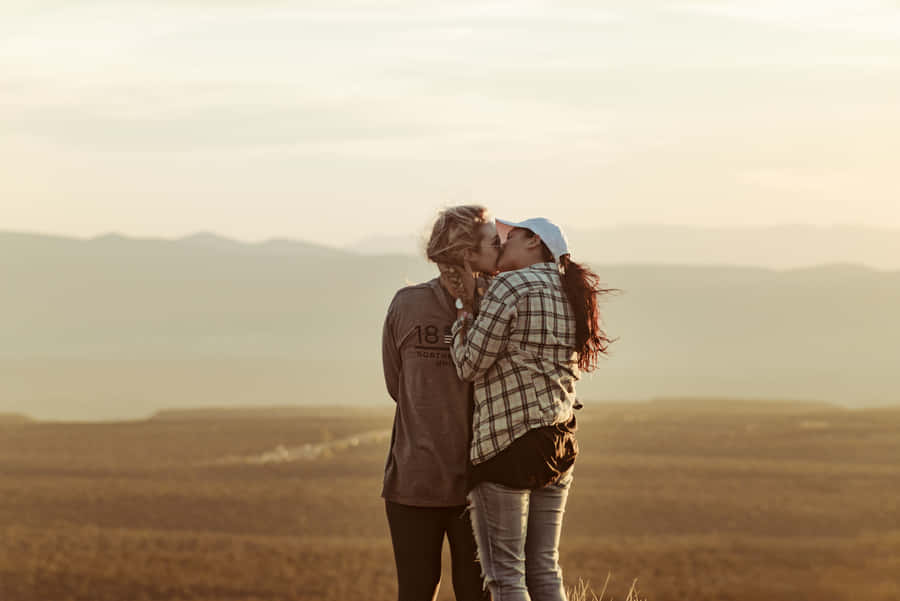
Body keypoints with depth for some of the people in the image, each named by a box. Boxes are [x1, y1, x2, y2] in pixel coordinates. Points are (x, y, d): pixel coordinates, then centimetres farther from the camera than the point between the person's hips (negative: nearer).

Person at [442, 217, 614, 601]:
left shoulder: (511, 287, -11)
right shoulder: (570, 296, 14)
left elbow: (470, 365, -9)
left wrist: (464, 307, 3)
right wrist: (469, 303, 15)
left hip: (506, 446, -8)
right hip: (558, 445, 8)